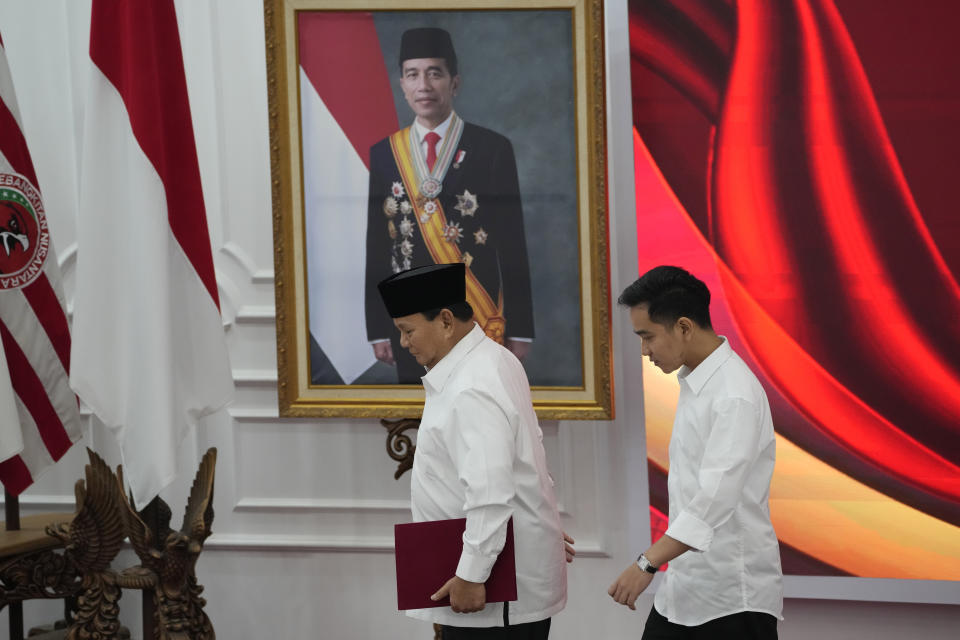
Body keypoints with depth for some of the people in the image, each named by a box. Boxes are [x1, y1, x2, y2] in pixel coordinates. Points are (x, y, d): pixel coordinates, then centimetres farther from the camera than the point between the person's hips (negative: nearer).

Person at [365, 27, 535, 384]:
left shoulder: (492, 149, -1)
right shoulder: (384, 154, 6)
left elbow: (512, 245, -2)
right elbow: (377, 247, 8)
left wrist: (519, 330, -4)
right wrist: (378, 328, 4)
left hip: (481, 324, -2)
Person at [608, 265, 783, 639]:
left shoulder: (736, 395, -19)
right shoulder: (695, 380, 11)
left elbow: (715, 499, -28)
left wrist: (647, 564, -34)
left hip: (733, 597, -9)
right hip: (684, 584, 9)